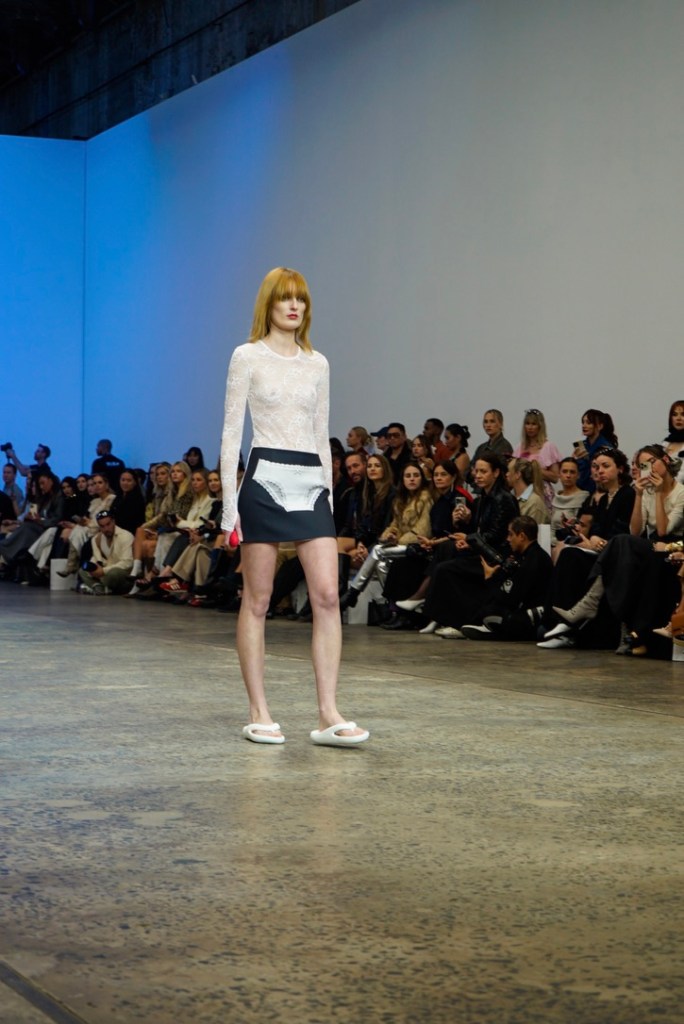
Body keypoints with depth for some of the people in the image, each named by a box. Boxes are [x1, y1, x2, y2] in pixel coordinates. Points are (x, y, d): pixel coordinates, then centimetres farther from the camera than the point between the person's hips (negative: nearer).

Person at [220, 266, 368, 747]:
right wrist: (228, 498, -8)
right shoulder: (248, 357, 0)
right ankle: (259, 714, 8)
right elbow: (232, 431, -2)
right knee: (257, 600, 2)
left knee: (328, 595, -6)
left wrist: (329, 491, 14)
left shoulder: (318, 364, 14)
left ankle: (329, 715, -6)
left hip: (312, 482, 5)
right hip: (265, 480, -4)